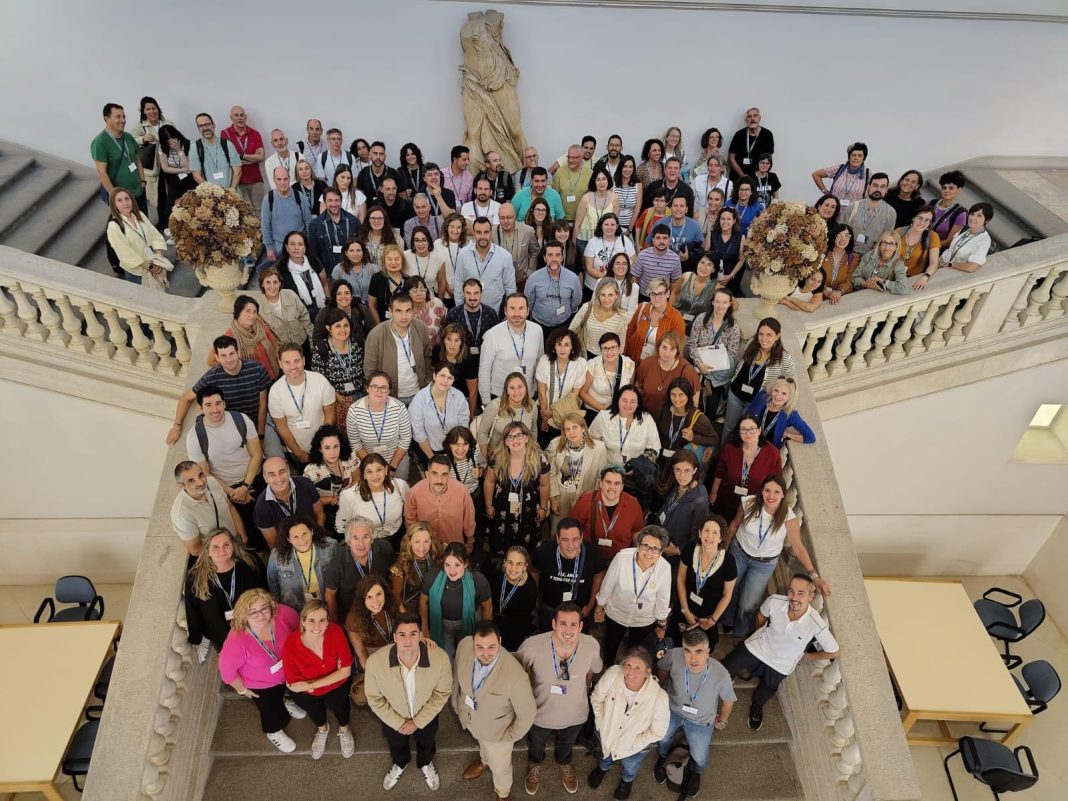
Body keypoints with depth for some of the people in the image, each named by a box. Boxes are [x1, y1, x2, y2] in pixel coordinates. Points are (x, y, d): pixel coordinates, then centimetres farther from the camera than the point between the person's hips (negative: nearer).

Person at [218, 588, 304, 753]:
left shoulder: (282, 614, -33)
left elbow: (298, 628, -10)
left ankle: (283, 701, 68)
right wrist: (242, 689, -10)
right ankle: (274, 732, 55)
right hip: (260, 684, -3)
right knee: (275, 713, 20)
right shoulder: (237, 640, -41)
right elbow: (227, 668, -24)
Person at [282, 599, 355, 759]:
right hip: (306, 690, 0)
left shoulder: (335, 632, -28)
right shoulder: (291, 646, -29)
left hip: (337, 684, 0)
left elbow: (346, 671, -20)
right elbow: (294, 685, -17)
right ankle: (322, 728, 26)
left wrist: (312, 684, -24)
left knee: (337, 702, -14)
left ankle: (344, 729, 19)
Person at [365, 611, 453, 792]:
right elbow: (374, 698, -19)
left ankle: (426, 763, 68)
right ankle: (400, 763, 68)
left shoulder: (440, 658, -38)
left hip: (427, 715, 0)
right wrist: (398, 723, -14)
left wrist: (417, 722, -16)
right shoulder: (375, 661, -38)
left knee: (426, 742, 33)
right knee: (396, 744, 33)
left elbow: (442, 693, -19)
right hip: (393, 717, 0)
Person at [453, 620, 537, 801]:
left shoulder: (515, 675, -44)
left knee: (499, 766, 25)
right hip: (469, 716, 4)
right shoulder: (464, 646, -30)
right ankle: (484, 761, 71)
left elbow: (528, 712, -26)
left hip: (496, 729, -3)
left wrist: (512, 736, -11)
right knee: (482, 743, 37)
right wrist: (455, 701, 8)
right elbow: (458, 675, -6)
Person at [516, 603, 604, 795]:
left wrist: (581, 689, 4)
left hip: (575, 715, 1)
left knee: (566, 745, 36)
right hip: (540, 714, -1)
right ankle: (535, 765, 68)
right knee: (536, 745, 33)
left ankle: (564, 763, 70)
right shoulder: (532, 646, -38)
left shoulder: (592, 646, -31)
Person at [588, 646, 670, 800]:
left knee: (630, 767, 32)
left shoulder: (659, 697, -40)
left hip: (635, 743, -1)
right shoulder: (612, 674, -36)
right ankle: (604, 767, 71)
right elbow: (596, 698, -13)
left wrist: (631, 745, -17)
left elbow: (658, 732, -22)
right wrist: (601, 724, -13)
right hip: (607, 731, 1)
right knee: (605, 756, 36)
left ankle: (627, 780, 68)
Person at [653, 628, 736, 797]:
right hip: (673, 710, 1)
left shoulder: (721, 674, -35)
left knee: (700, 759, -1)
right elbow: (661, 668, -5)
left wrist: (722, 721, 6)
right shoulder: (674, 656, -33)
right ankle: (662, 758, 33)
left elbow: (728, 700, -11)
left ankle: (695, 772, 40)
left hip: (701, 722, -1)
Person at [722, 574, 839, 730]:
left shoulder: (817, 626, -33)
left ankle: (756, 706, 52)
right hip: (757, 647, 1)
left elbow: (833, 652, -13)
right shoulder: (774, 602, -27)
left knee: (763, 695, 14)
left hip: (780, 664, 0)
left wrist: (806, 656, -2)